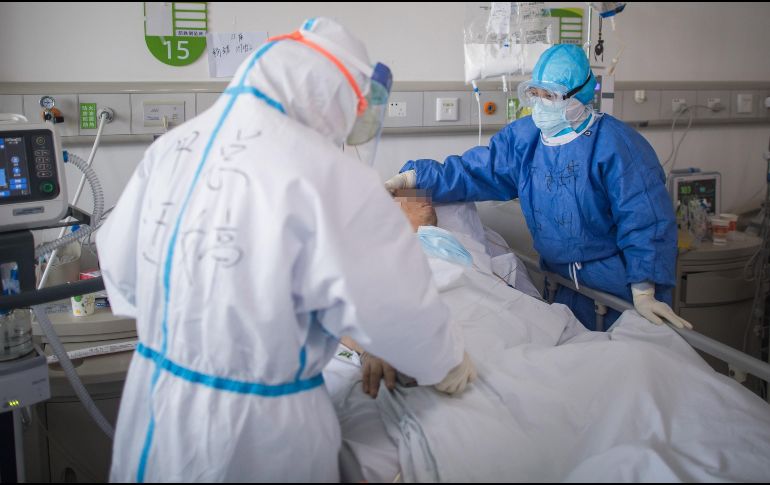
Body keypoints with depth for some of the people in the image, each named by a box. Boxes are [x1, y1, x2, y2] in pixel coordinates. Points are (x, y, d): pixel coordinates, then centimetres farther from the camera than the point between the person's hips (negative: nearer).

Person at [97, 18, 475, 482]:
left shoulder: (171, 146, -1)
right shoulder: (324, 173, -21)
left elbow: (120, 266, 9)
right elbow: (396, 305, -14)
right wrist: (449, 364, 6)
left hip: (154, 407, 6)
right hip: (259, 426, -6)